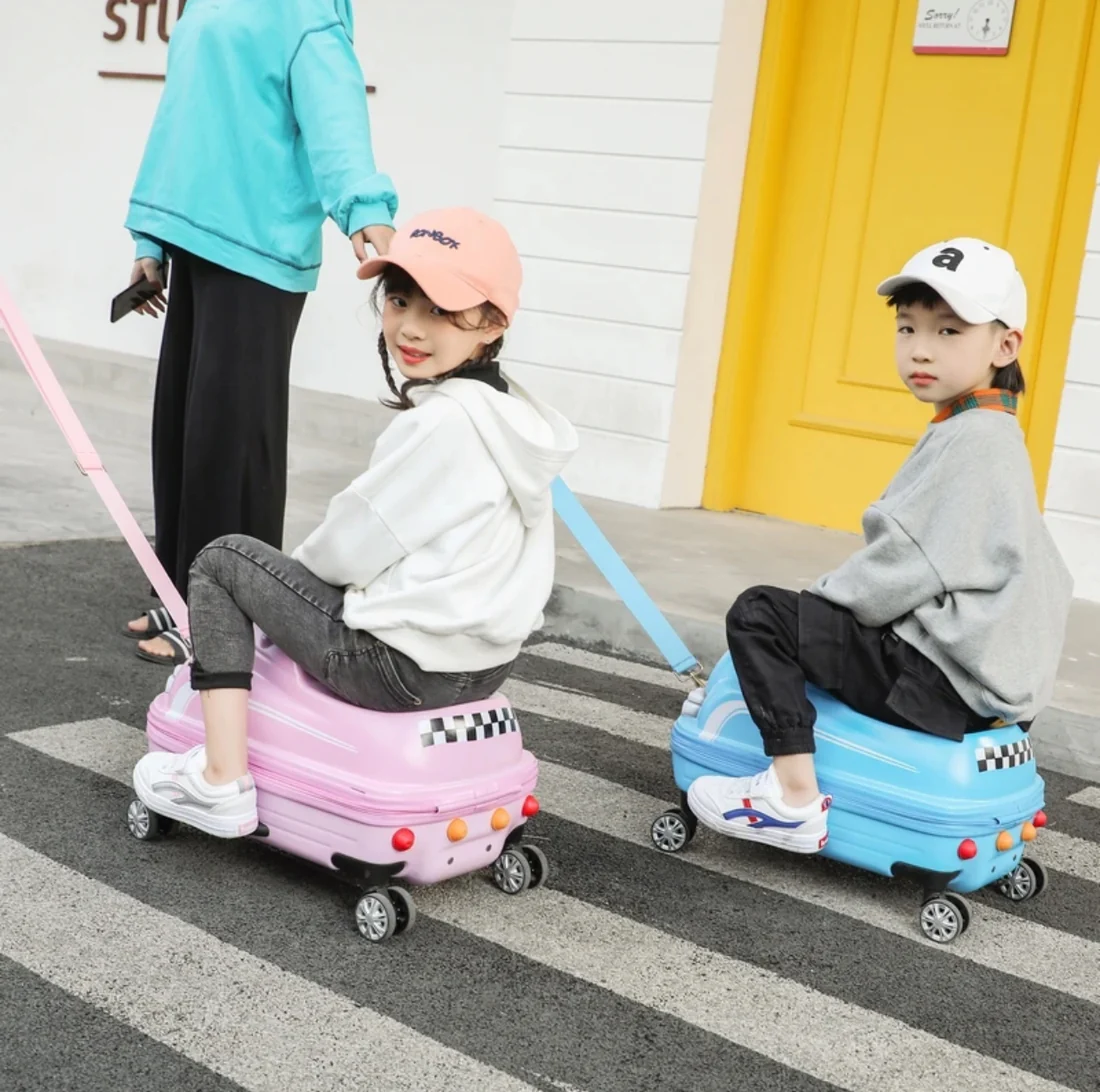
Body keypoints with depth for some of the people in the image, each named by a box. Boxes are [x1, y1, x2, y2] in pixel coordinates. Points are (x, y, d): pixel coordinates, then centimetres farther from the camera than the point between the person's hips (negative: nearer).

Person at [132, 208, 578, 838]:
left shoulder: (440, 422, -21)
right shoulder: (515, 414, 5)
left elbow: (349, 550, -13)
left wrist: (301, 562, 8)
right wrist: (316, 564, 17)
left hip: (401, 666, -9)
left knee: (221, 563, 6)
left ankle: (221, 784, 4)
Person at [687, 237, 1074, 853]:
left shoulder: (970, 440, -16)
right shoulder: (992, 435, 16)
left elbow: (910, 564, -21)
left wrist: (825, 599, -5)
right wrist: (829, 601, 15)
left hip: (941, 682, -11)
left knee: (761, 616, -13)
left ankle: (794, 799, -12)